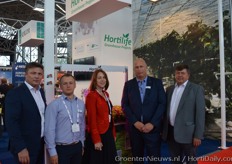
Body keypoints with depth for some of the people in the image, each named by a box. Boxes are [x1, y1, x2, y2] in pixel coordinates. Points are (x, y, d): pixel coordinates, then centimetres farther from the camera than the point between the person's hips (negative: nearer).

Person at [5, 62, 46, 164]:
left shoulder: (41, 92, 8)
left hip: (41, 143, 7)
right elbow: (11, 122, -19)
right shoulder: (15, 93, -14)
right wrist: (20, 148, -22)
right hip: (26, 146, -7)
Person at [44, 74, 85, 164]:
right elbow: (49, 130, -12)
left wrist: (82, 144, 13)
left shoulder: (81, 104, 4)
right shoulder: (54, 105, -11)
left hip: (77, 147, 5)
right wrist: (52, 152, -12)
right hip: (62, 148, -4)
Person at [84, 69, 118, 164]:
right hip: (98, 135, -8)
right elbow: (92, 119, -17)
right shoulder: (91, 95, -14)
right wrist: (96, 140, -18)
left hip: (108, 133, 8)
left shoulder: (106, 94, 10)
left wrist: (113, 133, 12)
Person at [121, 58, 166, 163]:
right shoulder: (128, 84, 5)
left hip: (152, 127, -1)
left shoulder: (157, 82, 1)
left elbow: (162, 104, -3)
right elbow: (125, 105, 2)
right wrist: (135, 122, -9)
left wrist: (152, 123, -11)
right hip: (134, 127, 2)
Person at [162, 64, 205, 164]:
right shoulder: (170, 89, 11)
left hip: (187, 133, -4)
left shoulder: (196, 89, -5)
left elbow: (200, 113, -9)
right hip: (171, 132, 5)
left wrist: (198, 135, -14)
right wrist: (163, 129, 11)